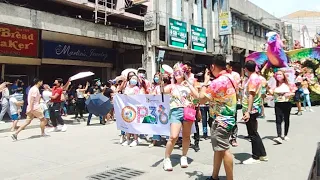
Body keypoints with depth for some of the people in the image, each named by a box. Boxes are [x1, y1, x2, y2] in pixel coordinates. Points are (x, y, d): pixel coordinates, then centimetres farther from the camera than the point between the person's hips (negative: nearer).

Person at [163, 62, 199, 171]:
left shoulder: (188, 85, 15)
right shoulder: (172, 86, 10)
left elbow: (197, 96, 2)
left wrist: (189, 85, 0)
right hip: (176, 111, -2)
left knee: (186, 136, 6)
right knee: (173, 137, -13)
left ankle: (184, 157, 24)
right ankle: (166, 159, 2)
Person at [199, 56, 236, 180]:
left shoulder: (218, 81, -21)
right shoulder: (230, 77, 10)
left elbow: (202, 99, -17)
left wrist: (206, 81, -7)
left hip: (222, 119, -11)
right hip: (225, 117, 11)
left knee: (224, 150, -6)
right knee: (218, 149, 16)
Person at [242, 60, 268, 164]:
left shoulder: (253, 78, -15)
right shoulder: (256, 77, 14)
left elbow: (251, 95, -23)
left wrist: (248, 111, -28)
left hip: (251, 110, -10)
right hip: (253, 110, 10)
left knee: (253, 134, 0)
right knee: (254, 133, 17)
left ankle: (256, 157, 11)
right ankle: (262, 154, 26)